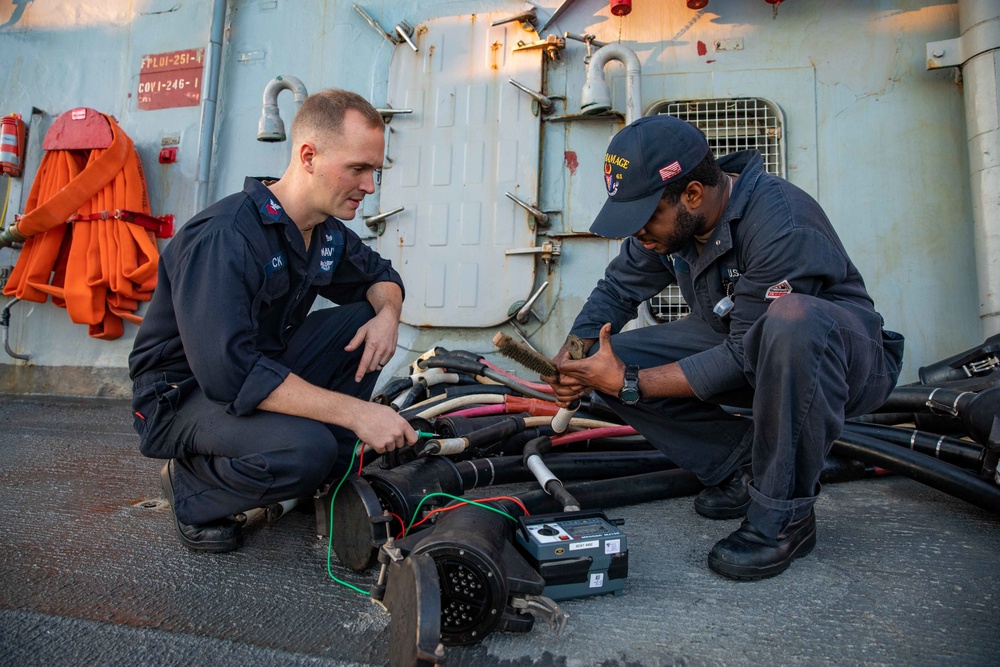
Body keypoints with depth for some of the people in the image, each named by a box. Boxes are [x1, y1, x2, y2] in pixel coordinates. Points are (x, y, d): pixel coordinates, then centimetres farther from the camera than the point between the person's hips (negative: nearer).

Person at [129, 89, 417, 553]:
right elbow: (229, 371, -36)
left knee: (366, 318, -7)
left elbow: (380, 275, 14)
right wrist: (357, 412, -36)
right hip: (182, 394, -8)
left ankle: (330, 479, 0)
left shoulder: (328, 233, -2)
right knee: (304, 448, -35)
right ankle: (191, 489, -1)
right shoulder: (225, 236, -28)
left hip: (263, 367, 8)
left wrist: (388, 312, -12)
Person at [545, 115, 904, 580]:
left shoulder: (782, 223, -31)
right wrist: (574, 354, -16)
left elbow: (746, 357, -29)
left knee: (791, 319, -43)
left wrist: (629, 384, -28)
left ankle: (784, 514, -23)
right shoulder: (670, 217, -8)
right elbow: (617, 289, 2)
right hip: (736, 341, 7)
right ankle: (745, 463, -1)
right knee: (608, 362, -11)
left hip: (845, 357, -6)